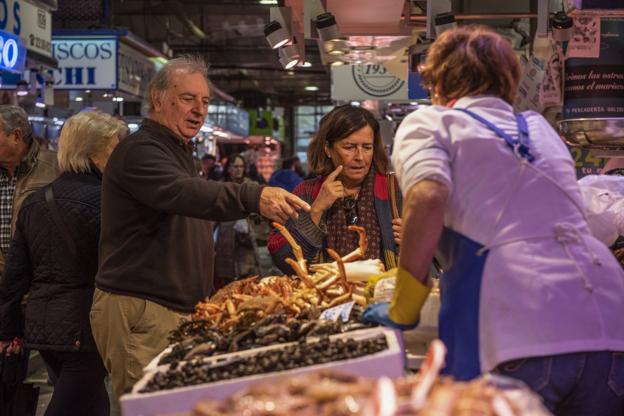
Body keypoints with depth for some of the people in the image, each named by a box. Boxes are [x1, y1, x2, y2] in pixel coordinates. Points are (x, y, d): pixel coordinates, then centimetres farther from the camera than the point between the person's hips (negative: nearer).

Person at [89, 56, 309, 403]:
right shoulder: (139, 151, -12)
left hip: (181, 308, 10)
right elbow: (186, 194, -34)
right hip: (139, 312, -10)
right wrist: (253, 197, -47)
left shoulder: (180, 152, 21)